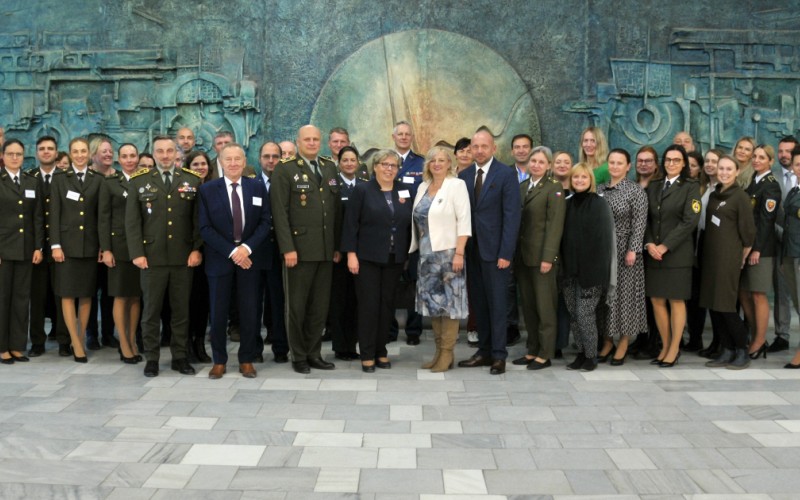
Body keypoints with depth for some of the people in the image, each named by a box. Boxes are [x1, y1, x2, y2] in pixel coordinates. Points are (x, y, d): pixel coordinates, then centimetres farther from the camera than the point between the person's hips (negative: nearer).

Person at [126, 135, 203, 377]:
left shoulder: (193, 180, 7)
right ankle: (152, 358, 15)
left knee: (181, 310, 7)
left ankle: (179, 356, 17)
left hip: (183, 257, 1)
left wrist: (197, 249, -4)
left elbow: (199, 219, 5)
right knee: (151, 310, 5)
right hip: (152, 257, -1)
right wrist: (137, 253, -6)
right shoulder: (139, 181, 5)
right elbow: (132, 221, 2)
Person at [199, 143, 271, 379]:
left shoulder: (258, 187, 6)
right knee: (218, 312, 3)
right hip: (220, 258, -1)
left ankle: (247, 360, 17)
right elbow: (205, 228, -4)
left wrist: (247, 248, -13)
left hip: (250, 256, 1)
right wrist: (231, 251, -14)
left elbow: (265, 222, 2)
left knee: (250, 311, 5)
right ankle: (219, 360, 16)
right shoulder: (207, 190, 1)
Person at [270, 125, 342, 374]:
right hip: (299, 249, -5)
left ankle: (314, 353, 20)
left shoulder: (330, 168, 14)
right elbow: (280, 213, -8)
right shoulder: (284, 171, -2)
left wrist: (338, 246, 9)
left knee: (320, 305, 9)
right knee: (297, 306, 4)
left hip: (326, 250, 5)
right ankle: (298, 356, 15)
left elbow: (337, 209, 14)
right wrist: (287, 248, -15)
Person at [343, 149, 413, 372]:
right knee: (369, 305, 0)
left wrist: (409, 254, 5)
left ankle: (381, 351, 19)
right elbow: (351, 224, -6)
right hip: (368, 257, -3)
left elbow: (410, 224, 10)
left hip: (395, 259, 4)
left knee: (387, 304, 8)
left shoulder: (404, 192, 9)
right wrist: (351, 253, -12)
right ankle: (367, 355, 7)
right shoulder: (362, 190, -2)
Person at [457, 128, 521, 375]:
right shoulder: (464, 175, 10)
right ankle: (484, 351, 19)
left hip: (495, 250, -5)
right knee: (479, 303, 11)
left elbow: (511, 216, -11)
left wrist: (506, 253, -16)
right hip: (472, 249, 5)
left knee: (497, 303, 0)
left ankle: (498, 355, 7)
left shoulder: (506, 174, -6)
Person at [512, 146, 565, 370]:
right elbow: (515, 220, 13)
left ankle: (545, 354, 9)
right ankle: (532, 350, 17)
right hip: (522, 256, 6)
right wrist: (514, 253, 7)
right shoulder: (521, 186, 14)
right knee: (528, 306, 9)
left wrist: (548, 257, -16)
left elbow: (555, 225, -11)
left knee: (544, 307, 1)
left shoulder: (554, 188, -5)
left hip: (542, 256, -6)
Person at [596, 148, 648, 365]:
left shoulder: (636, 191, -5)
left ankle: (623, 344, 9)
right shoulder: (600, 189, 10)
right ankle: (607, 341, 17)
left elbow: (639, 223, -10)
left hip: (624, 251, -5)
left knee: (624, 294, 1)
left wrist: (633, 250, -17)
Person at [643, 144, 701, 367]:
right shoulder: (653, 187, 13)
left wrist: (665, 246, -14)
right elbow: (646, 218, 9)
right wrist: (649, 243, -8)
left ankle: (674, 349, 10)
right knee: (656, 300, 5)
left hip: (677, 253, -4)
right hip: (653, 253, 4)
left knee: (676, 301, 1)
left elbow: (690, 220, -10)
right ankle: (665, 346, 16)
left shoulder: (690, 187, -1)